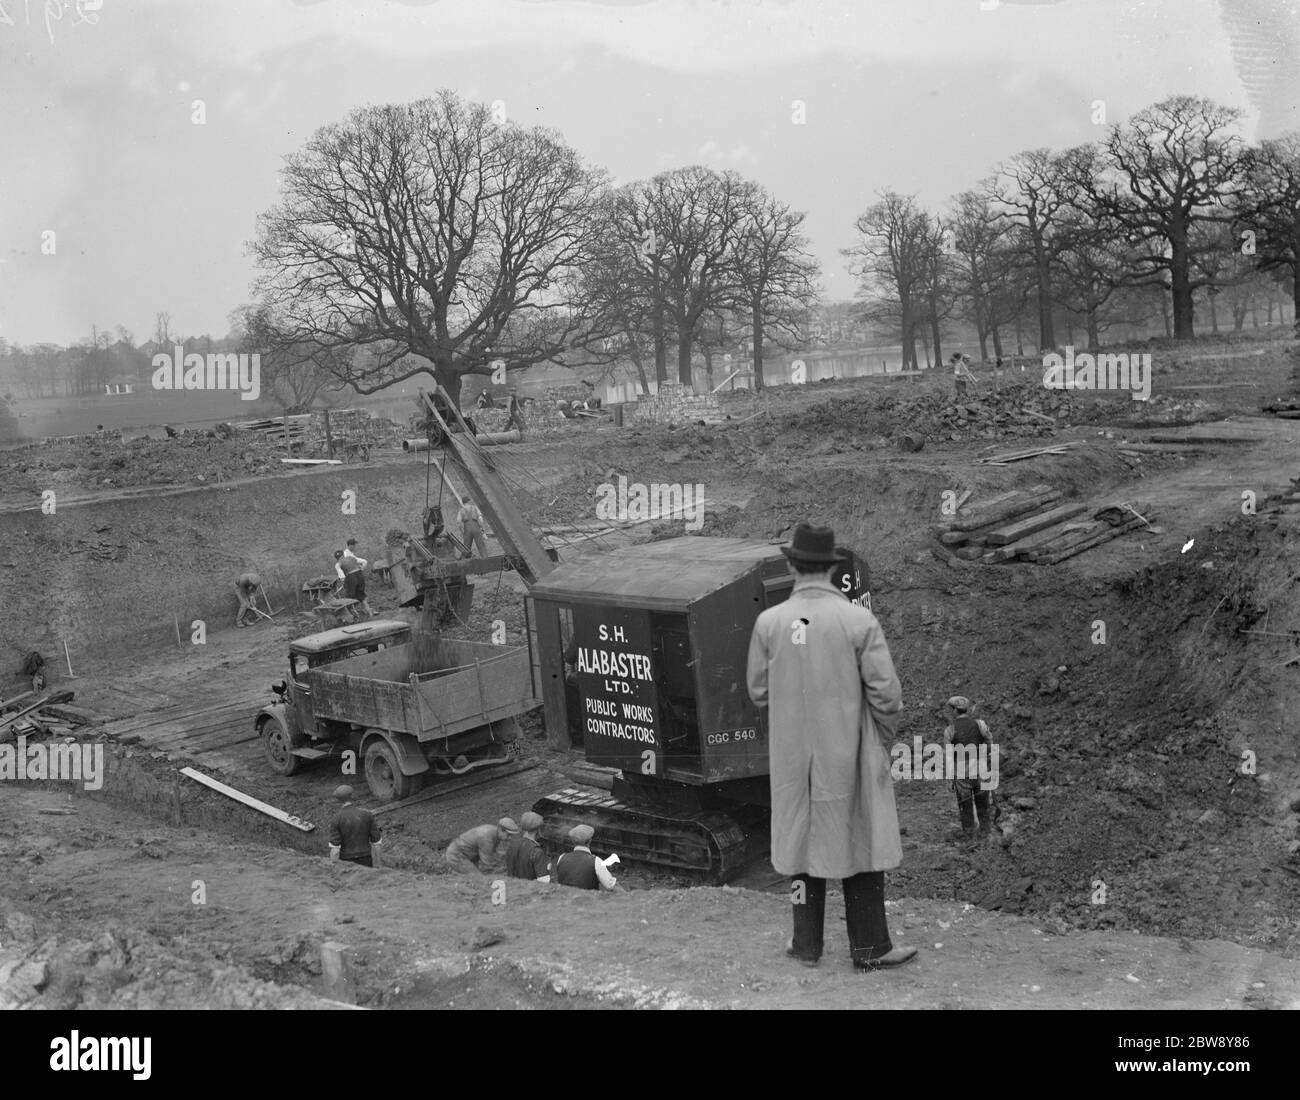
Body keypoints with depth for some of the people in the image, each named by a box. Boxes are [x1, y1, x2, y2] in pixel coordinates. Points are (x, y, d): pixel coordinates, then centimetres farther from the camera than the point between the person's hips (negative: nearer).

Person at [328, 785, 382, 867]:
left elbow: (334, 850, -17)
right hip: (365, 863, 2)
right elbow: (376, 843, -4)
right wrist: (376, 869, 6)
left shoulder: (336, 820, -14)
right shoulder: (367, 814, -6)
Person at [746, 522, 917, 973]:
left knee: (800, 839, 14)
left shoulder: (769, 622, -7)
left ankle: (807, 944, 22)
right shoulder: (859, 620, -13)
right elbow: (885, 690, -10)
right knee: (860, 844, 9)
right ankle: (869, 947, 16)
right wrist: (887, 727, 9)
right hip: (849, 754, -2)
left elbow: (758, 690, 2)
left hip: (792, 756, 2)